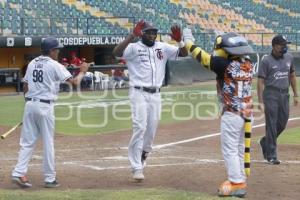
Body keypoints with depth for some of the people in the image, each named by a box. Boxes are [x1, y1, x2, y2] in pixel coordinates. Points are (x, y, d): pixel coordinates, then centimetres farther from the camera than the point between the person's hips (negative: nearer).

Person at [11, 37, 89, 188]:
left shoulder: (32, 64, 11)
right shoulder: (55, 65, -6)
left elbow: (25, 87, 11)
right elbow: (75, 82, -9)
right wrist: (82, 72, 9)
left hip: (30, 104, 5)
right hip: (45, 106, -5)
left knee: (27, 142, 7)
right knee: (48, 143, 3)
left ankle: (19, 173, -3)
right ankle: (49, 178, 7)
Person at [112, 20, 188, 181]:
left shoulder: (163, 47, 10)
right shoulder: (134, 47, -5)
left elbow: (183, 54, 5)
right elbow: (116, 52, -23)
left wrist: (179, 41, -15)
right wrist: (132, 36, -30)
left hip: (155, 94, 5)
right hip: (139, 93, -5)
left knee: (151, 129, 8)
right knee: (140, 127, -12)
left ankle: (142, 155, 30)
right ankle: (137, 168, -9)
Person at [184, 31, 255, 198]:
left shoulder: (226, 65, -16)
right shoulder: (248, 65, 3)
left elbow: (202, 56, -9)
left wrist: (187, 41, 5)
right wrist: (221, 42, 8)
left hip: (231, 114, -8)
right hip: (245, 113, 8)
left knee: (229, 149, -1)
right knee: (239, 149, 16)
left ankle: (236, 183, -2)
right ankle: (240, 181, 21)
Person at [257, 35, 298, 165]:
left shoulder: (289, 58, 9)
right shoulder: (266, 61, -7)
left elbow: (292, 76, 19)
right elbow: (261, 82, -9)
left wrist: (295, 95, 17)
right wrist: (261, 102, -14)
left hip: (284, 94, 6)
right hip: (271, 94, -6)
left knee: (282, 124, 10)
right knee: (271, 125, -4)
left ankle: (265, 142, 35)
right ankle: (271, 156, 2)